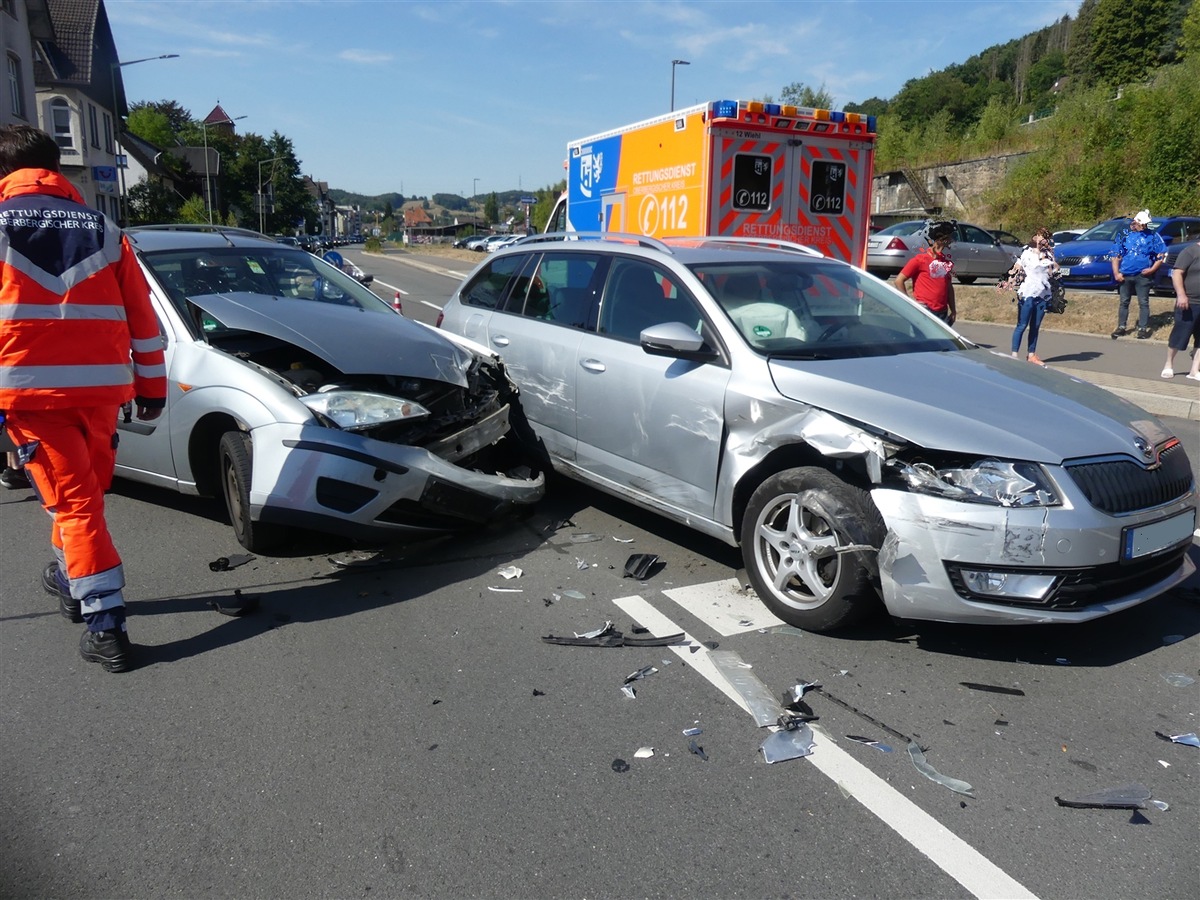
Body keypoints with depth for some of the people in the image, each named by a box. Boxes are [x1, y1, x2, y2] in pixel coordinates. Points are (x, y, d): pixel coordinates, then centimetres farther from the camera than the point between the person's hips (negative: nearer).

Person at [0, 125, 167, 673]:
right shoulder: (103, 230, 11)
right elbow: (142, 317, 11)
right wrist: (152, 385, 16)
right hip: (100, 386, 3)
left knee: (75, 501, -2)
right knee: (87, 492, 22)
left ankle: (106, 626, -4)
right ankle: (67, 578, 42)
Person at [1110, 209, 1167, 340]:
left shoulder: (1152, 236, 2)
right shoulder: (1124, 234, 4)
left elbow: (1161, 254, 4)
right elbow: (1115, 254, 4)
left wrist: (1153, 269, -9)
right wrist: (1116, 273, -5)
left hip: (1143, 275, -1)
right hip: (1125, 275, 1)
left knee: (1143, 303, 1)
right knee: (1124, 302, 9)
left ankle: (1143, 329, 6)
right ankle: (1121, 327, 17)